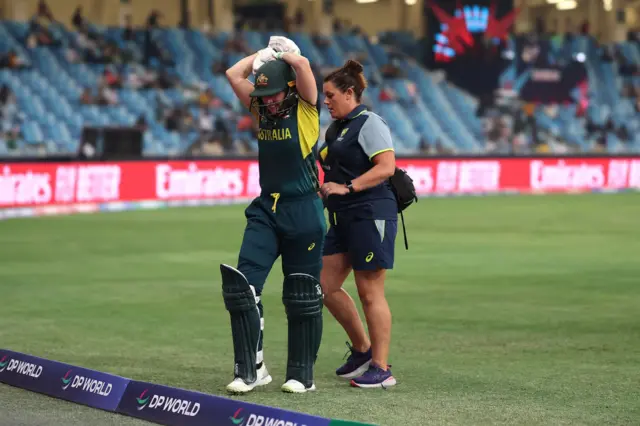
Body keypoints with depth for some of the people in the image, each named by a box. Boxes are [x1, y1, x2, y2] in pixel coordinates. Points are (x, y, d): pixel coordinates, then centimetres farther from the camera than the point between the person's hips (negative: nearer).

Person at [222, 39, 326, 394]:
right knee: (241, 284, -8)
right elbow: (233, 75, 3)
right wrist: (263, 54, 8)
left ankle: (302, 374, 13)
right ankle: (250, 369, -3)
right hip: (266, 209, 5)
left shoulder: (306, 109, -6)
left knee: (303, 296, 2)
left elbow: (302, 64, -20)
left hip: (303, 212, -4)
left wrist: (282, 56, -1)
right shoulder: (262, 110, 8)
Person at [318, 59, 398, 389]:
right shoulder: (335, 129, 18)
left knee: (370, 293, -6)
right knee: (326, 285, 7)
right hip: (343, 219, 9)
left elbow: (386, 166, -20)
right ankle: (362, 350, 22)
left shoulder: (369, 123, -10)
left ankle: (381, 369, 1)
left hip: (371, 216, -9)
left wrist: (346, 187, -21)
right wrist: (323, 190, 12)